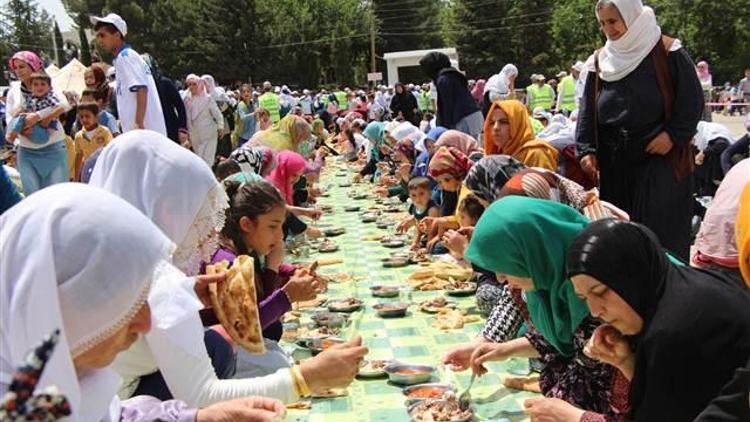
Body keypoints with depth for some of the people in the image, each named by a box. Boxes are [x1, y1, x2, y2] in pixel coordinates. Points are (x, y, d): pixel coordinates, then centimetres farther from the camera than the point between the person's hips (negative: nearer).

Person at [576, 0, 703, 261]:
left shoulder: (667, 52, -3)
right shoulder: (600, 60, 10)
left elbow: (692, 100, -3)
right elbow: (587, 109, 9)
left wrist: (674, 135, -13)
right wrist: (586, 150, 0)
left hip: (661, 158, -4)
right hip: (614, 162, 4)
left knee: (663, 230, -5)